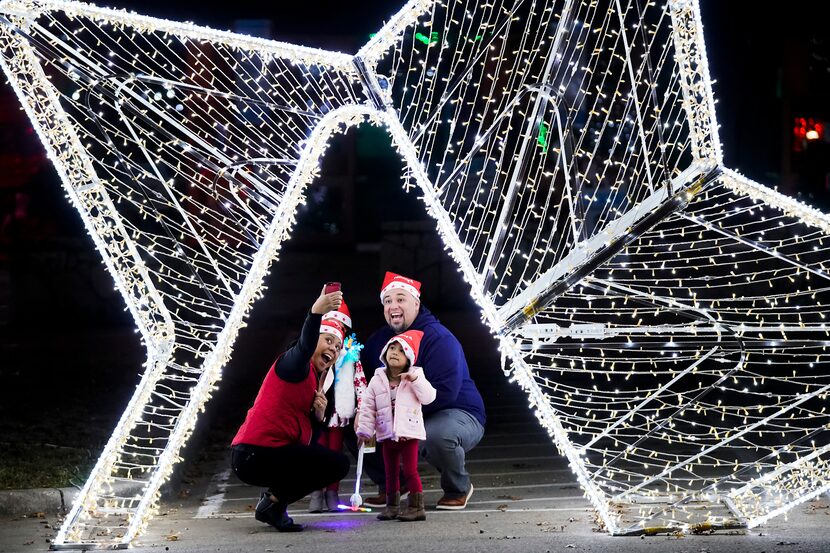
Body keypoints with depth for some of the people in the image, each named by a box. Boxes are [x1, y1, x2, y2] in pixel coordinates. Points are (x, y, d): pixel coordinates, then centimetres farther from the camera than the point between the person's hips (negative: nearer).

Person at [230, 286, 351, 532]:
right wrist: (316, 313, -50)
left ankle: (274, 497, 14)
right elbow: (304, 348, -33)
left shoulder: (314, 380, 20)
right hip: (258, 454, -10)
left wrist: (319, 414, -5)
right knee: (338, 464, -10)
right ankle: (274, 502, -5)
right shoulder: (295, 365, -7)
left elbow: (308, 427, 17)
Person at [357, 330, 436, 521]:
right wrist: (364, 430, -2)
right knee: (390, 472, 12)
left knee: (410, 470, -7)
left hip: (408, 433, -4)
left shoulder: (415, 377, -1)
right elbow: (368, 408, 4)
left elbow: (428, 397, -12)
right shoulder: (377, 380, 4)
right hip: (387, 434, 4)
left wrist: (415, 380, -22)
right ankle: (392, 506, 21)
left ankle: (417, 507, -3)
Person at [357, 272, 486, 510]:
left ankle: (458, 488, -8)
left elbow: (444, 392, -29)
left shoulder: (438, 338, -18)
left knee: (436, 436, -41)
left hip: (457, 413, -7)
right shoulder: (380, 339, 6)